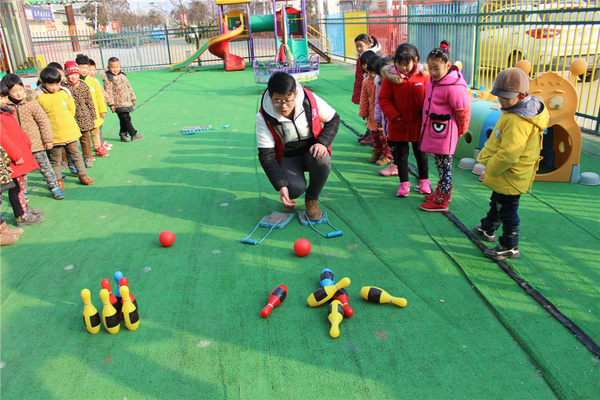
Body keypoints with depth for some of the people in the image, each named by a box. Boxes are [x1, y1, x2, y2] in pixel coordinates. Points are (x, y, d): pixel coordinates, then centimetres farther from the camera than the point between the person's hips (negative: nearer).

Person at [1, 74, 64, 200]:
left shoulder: (31, 103, -6)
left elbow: (43, 121, -3)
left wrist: (47, 139, -2)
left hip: (35, 142, -1)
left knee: (44, 165, 9)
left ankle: (54, 187, 21)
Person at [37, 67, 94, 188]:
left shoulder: (65, 92, 0)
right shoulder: (39, 97, -9)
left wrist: (65, 120, 9)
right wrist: (50, 123, -2)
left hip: (69, 130, 2)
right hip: (53, 134, -2)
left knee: (75, 153, 13)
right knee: (55, 158, 8)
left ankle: (82, 174, 25)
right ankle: (58, 180, 20)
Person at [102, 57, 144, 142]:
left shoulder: (122, 75, 13)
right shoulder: (108, 78, -8)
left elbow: (129, 87, 21)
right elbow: (108, 92, -12)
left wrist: (133, 98, 21)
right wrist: (111, 103, -17)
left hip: (127, 102, 7)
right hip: (119, 104, -7)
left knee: (124, 120, 11)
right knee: (126, 119, -6)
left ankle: (123, 135, 20)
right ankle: (133, 134, 0)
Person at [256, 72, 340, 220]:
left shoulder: (310, 99, -18)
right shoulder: (264, 117, -20)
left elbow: (334, 119, -1)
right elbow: (266, 155, -19)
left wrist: (322, 142, -20)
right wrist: (281, 186, -30)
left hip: (312, 151, 2)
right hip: (287, 157, -1)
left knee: (322, 160, -34)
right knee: (295, 188, -31)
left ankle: (312, 199, -5)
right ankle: (290, 196, 11)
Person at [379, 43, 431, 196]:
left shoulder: (423, 76, -7)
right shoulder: (390, 77, -9)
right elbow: (384, 99, -6)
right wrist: (394, 115, -14)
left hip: (418, 125, 0)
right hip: (398, 125, 0)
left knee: (421, 153, 15)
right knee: (401, 154, 10)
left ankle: (424, 180, 34)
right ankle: (404, 182, 25)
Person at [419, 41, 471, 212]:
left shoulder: (454, 87, -22)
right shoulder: (433, 80, 5)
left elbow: (463, 112, -14)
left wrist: (461, 131, 0)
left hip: (444, 133, -8)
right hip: (433, 130, 9)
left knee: (444, 166, 2)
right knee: (440, 164, 21)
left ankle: (441, 201, 12)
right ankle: (441, 192, 36)